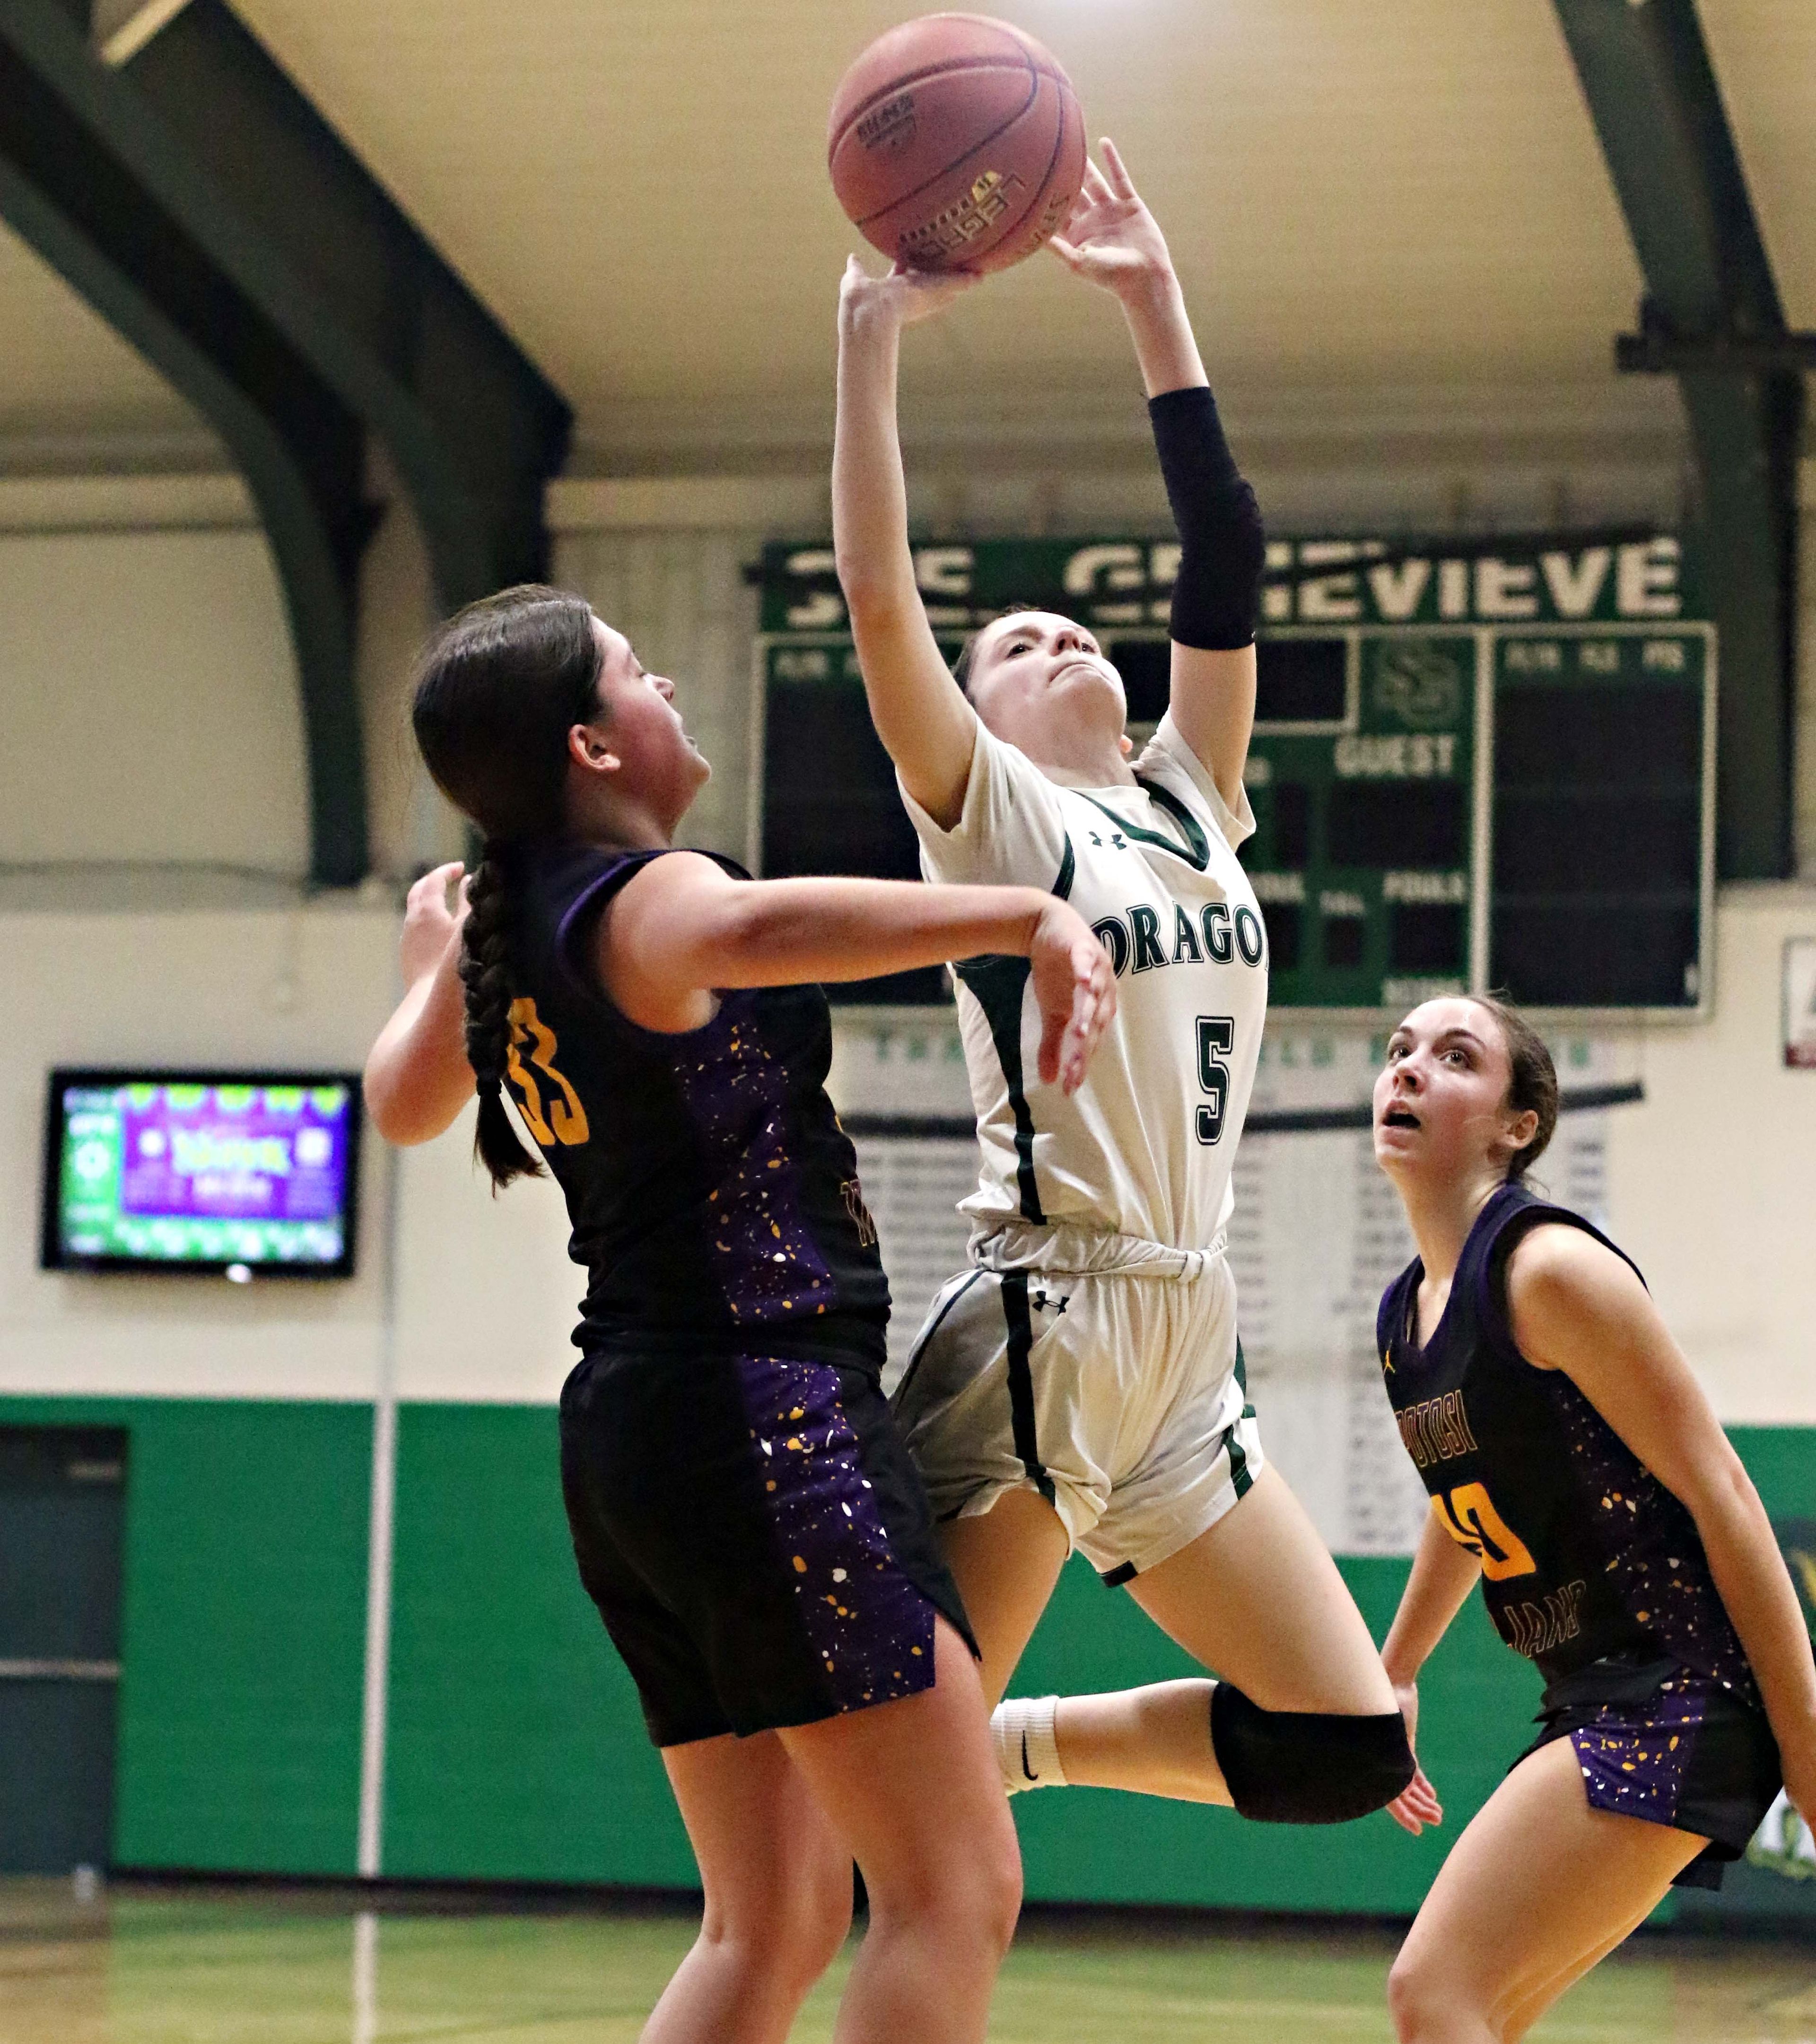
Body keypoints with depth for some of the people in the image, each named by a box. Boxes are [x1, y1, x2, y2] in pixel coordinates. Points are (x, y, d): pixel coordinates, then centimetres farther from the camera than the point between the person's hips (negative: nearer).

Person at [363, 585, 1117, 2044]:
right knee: (956, 1892, -10)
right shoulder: (645, 898, -12)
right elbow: (750, 930, -38)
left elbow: (404, 1104, 34)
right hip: (762, 1412, -9)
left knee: (777, 1921, 13)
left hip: (636, 1428, 10)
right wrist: (1031, 915, -42)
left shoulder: (505, 928, 14)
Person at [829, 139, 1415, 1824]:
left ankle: (1020, 1745, 18)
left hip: (1184, 1355, 7)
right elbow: (878, 597, -11)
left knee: (1346, 1747, 4)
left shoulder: (1190, 804, 18)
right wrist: (872, 338, -13)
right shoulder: (994, 816, 2)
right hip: (1038, 1333, -7)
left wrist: (1157, 308, 13)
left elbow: (1226, 564, 15)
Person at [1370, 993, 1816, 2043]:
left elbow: (1717, 1491, -15)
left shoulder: (1549, 1269, -15)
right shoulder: (1404, 1317, 12)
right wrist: (1394, 1674, 38)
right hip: (1593, 1702, 9)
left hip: (1681, 1695, -9)